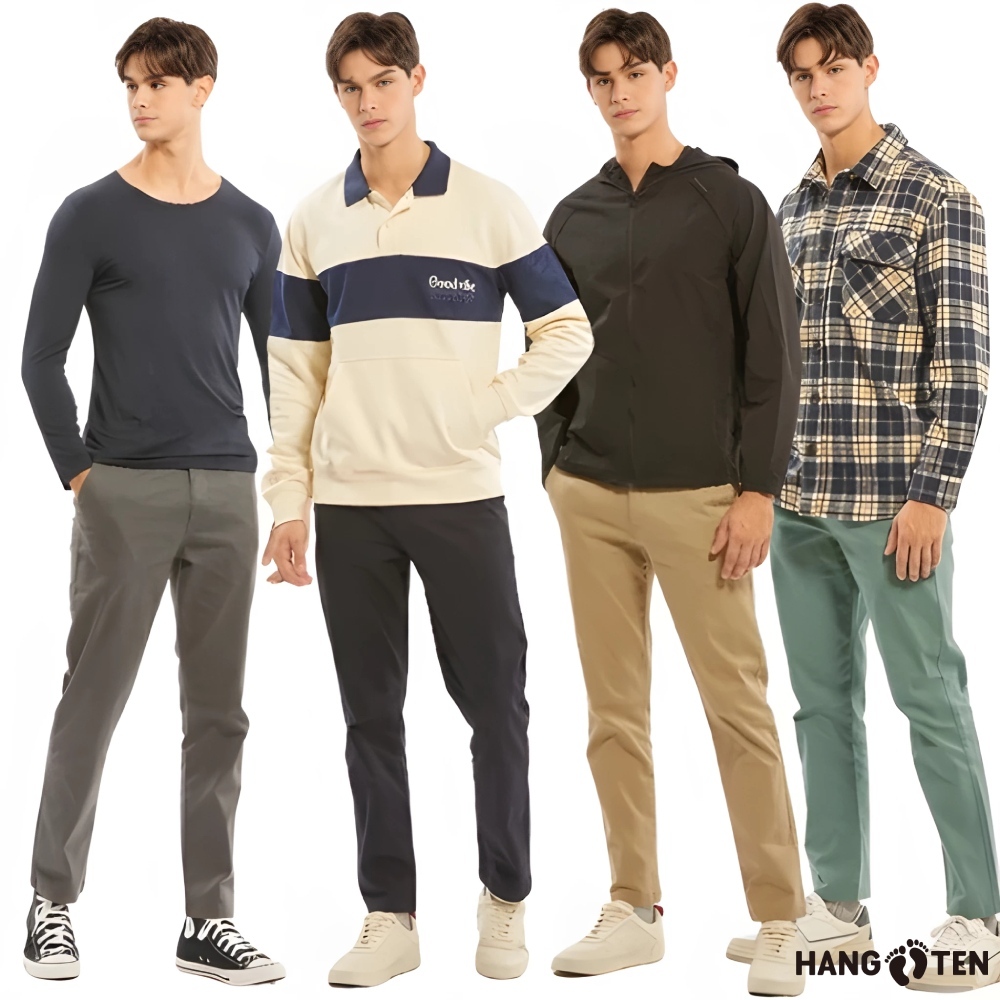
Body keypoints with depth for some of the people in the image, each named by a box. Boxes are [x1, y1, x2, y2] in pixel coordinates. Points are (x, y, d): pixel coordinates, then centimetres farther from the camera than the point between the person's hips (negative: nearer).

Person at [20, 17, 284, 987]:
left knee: (217, 713, 6)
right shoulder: (90, 215, 0)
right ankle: (52, 900, 14)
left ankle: (208, 921, 14)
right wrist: (78, 473, -6)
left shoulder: (251, 226, 10)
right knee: (92, 701, 1)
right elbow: (41, 361, -1)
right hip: (123, 492, -3)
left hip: (227, 491, 3)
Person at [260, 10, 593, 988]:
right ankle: (389, 917, 14)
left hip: (461, 496, -2)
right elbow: (295, 371, 9)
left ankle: (504, 900, 18)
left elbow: (567, 331, 5)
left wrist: (491, 405, -8)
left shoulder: (487, 206, 1)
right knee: (371, 713, 6)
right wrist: (287, 503, 4)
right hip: (348, 505, 2)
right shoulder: (314, 221, 8)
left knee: (494, 704, 2)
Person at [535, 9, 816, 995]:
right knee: (615, 712, 8)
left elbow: (772, 356, -4)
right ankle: (633, 911, 17)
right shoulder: (572, 219, 11)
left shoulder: (730, 202, -1)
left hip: (696, 496, -4)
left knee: (739, 707, -4)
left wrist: (757, 489, -10)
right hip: (590, 498, 4)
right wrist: (557, 469, 9)